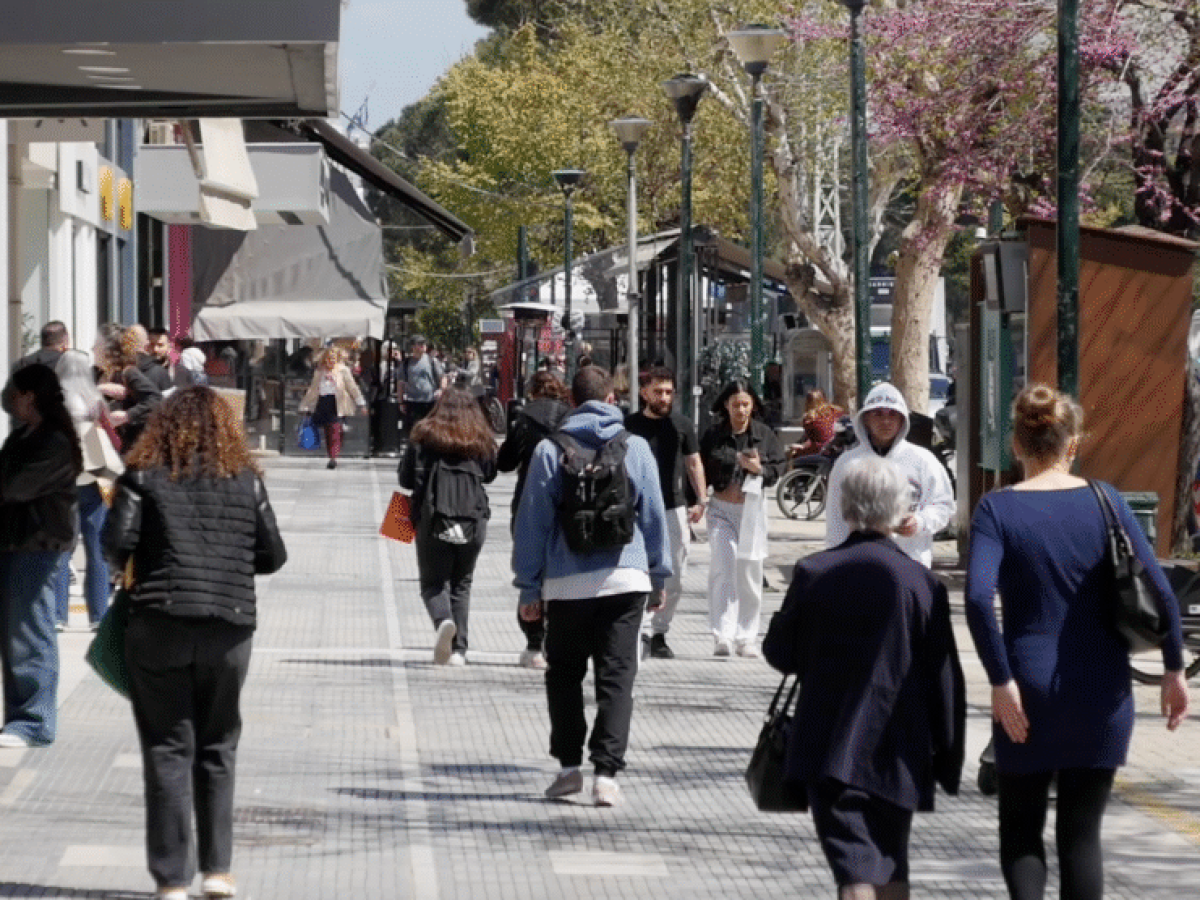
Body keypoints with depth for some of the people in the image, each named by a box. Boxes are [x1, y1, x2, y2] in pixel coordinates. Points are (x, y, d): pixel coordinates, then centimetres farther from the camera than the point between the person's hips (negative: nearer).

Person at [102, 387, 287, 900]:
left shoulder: (144, 476, 1)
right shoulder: (246, 479, 8)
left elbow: (116, 544, -8)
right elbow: (273, 556, 9)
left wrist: (130, 571, 13)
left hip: (160, 623, -2)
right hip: (230, 626, 2)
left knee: (167, 750, 3)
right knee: (217, 747, 15)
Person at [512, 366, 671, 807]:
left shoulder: (549, 451, 0)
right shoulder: (635, 448, 2)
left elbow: (533, 522, 2)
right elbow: (654, 517, 7)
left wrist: (529, 587, 8)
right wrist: (659, 577, 16)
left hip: (566, 584, 0)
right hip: (625, 578, 0)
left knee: (564, 674, 15)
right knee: (617, 676, 0)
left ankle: (569, 764, 12)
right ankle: (606, 773, -8)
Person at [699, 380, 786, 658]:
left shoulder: (764, 435, 2)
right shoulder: (713, 435, 0)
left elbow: (780, 467, 2)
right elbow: (701, 471, 4)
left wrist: (760, 469, -16)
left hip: (752, 509, 1)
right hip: (721, 509, -1)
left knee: (750, 573, 5)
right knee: (722, 569, -13)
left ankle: (746, 639, 14)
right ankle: (722, 637, -18)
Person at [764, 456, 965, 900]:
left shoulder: (813, 573, -7)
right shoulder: (921, 581, -6)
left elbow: (779, 653, 3)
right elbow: (944, 678, -3)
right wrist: (947, 756, 7)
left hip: (829, 750, -1)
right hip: (898, 750, 2)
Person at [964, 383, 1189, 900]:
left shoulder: (997, 510, -5)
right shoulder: (1105, 502, 0)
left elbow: (978, 597, -20)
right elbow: (1158, 589, -6)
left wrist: (1002, 682, -14)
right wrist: (1174, 669, 3)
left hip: (1030, 691, -2)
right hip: (1102, 692, 2)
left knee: (1020, 827, 13)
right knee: (1082, 833, 11)